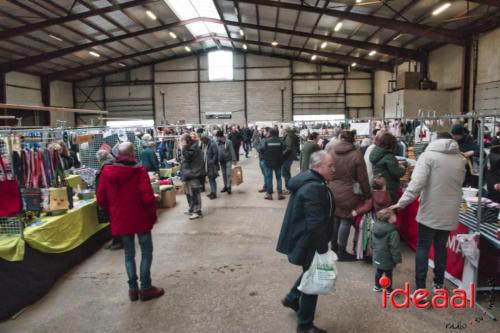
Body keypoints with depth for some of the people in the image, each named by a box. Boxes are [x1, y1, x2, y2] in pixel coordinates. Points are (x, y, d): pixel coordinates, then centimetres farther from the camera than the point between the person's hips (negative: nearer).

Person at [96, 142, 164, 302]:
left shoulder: (106, 172, -2)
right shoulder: (139, 171, -15)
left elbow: (101, 199, 2)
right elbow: (148, 197, -20)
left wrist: (113, 212, 16)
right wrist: (153, 213, -3)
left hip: (120, 221, 4)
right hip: (140, 219, -4)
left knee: (129, 254, 16)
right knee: (146, 252, 10)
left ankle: (133, 288, 21)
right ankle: (145, 288, 14)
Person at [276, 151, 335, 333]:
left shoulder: (311, 181, 7)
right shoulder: (313, 188, -28)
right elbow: (315, 223, -30)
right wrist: (323, 249, -22)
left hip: (303, 238, 10)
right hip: (308, 242, -10)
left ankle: (292, 298, 46)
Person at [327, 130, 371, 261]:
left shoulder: (330, 151, -1)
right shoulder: (356, 154, -11)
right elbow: (362, 179, -7)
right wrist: (367, 195, 4)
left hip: (331, 192, 4)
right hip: (347, 194, -4)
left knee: (334, 219, 17)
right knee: (345, 221, 6)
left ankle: (334, 247, 31)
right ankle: (342, 252, 15)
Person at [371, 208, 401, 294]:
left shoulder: (375, 227, -4)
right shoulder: (392, 232, -27)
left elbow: (372, 242, 9)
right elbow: (394, 247, -22)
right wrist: (397, 258, -11)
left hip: (377, 257, 7)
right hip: (387, 259, -7)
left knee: (379, 271, 23)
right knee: (388, 274, 10)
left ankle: (377, 286, 38)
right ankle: (388, 291, 23)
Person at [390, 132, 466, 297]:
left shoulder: (428, 155, -10)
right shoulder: (461, 159, 6)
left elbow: (417, 183, -21)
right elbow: (458, 184, 15)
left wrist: (401, 203, -19)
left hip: (430, 212, -4)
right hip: (449, 213, 4)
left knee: (423, 248, 5)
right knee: (441, 247, 18)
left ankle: (420, 289, 3)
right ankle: (438, 283, 29)